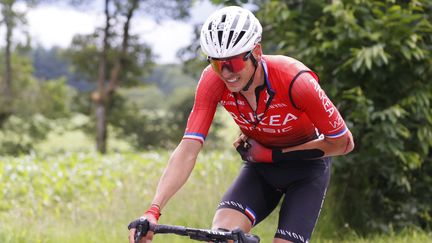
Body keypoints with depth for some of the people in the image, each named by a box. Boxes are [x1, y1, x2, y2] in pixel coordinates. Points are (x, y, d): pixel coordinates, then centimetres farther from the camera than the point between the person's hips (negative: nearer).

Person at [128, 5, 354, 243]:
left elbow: (342, 142, -21)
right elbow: (188, 149, -27)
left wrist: (271, 154, -21)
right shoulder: (213, 80, -24)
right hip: (259, 166, 3)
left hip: (305, 164, -3)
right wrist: (153, 211, -40)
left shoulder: (295, 80, -32)